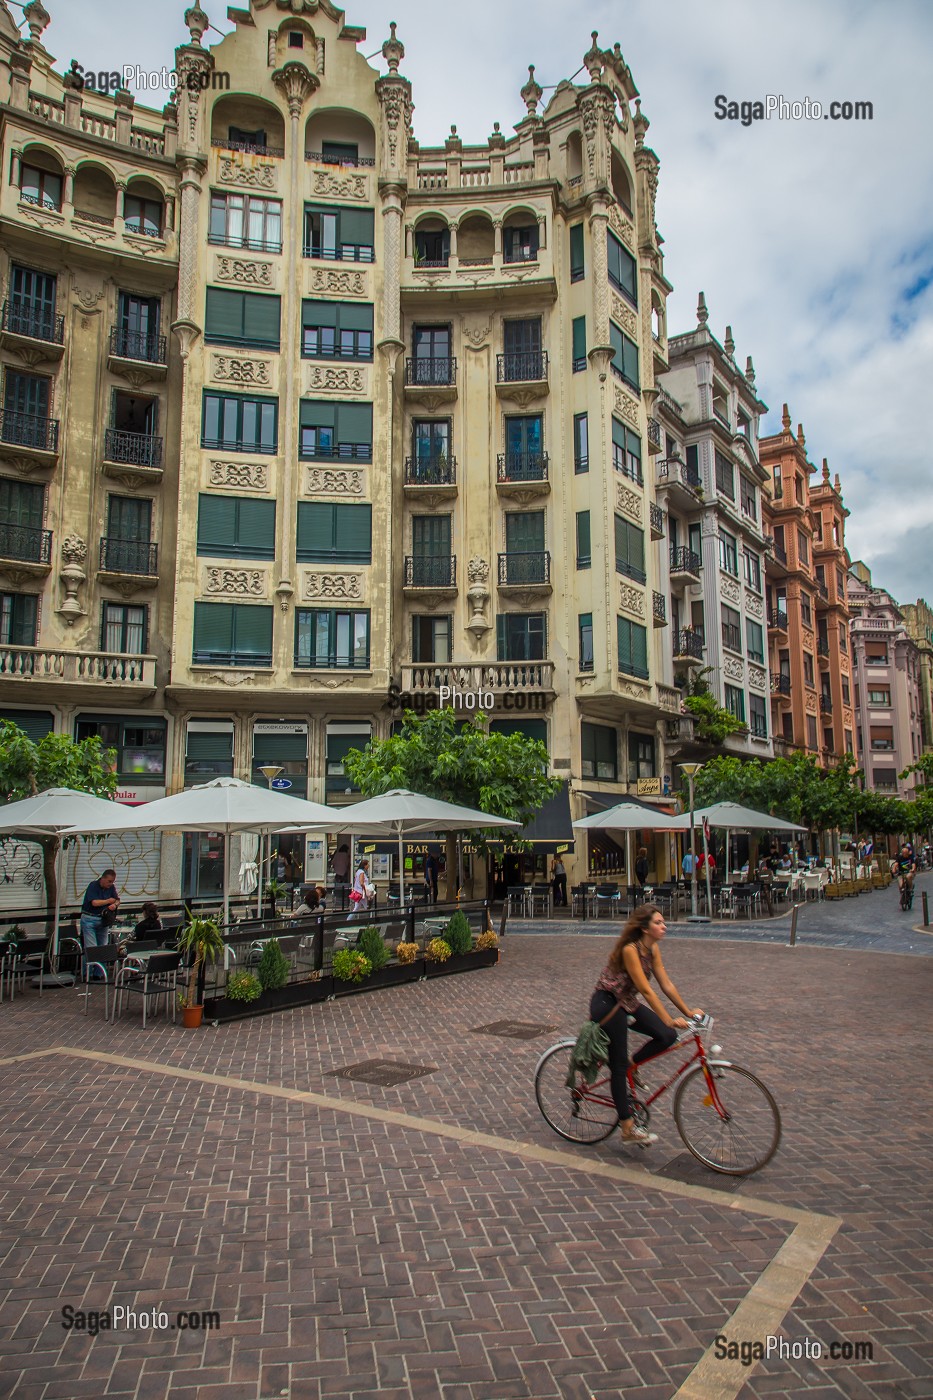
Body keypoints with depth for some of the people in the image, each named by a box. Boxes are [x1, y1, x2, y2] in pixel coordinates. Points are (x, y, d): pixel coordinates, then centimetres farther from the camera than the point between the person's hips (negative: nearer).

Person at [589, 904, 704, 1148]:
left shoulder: (652, 949, -1)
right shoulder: (630, 949, -26)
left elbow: (666, 984, 4)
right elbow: (646, 990, -27)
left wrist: (688, 1011, 1)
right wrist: (669, 1020, -27)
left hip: (628, 1003, 8)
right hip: (606, 1004, -8)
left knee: (667, 1036, -8)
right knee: (619, 1065, -3)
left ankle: (632, 1066, 14)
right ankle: (628, 1128, 6)